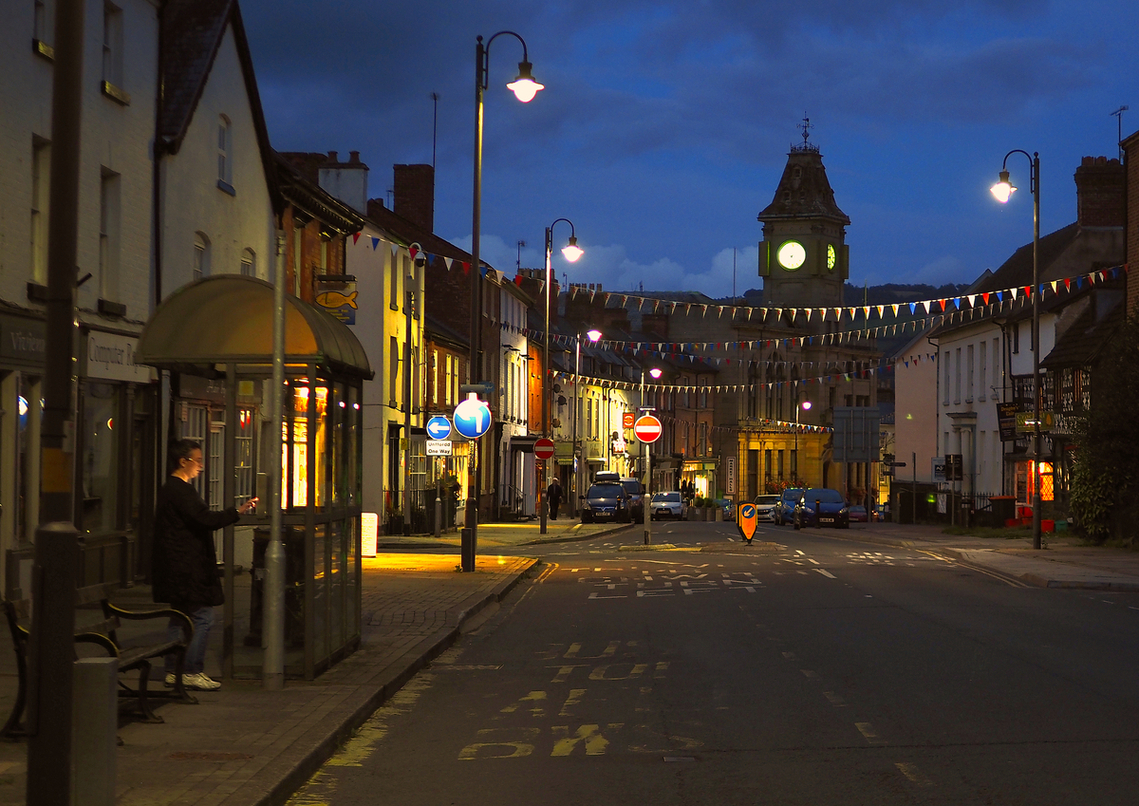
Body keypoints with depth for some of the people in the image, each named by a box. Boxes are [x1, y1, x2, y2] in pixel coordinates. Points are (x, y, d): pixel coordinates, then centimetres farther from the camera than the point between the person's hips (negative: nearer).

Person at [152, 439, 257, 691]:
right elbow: (205, 519, -24)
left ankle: (173, 671, 17)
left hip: (177, 568, 11)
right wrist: (238, 512, -23)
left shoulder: (169, 489, 18)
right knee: (202, 617, -7)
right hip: (188, 569, -11)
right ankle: (192, 672, -6)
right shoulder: (181, 491, -16)